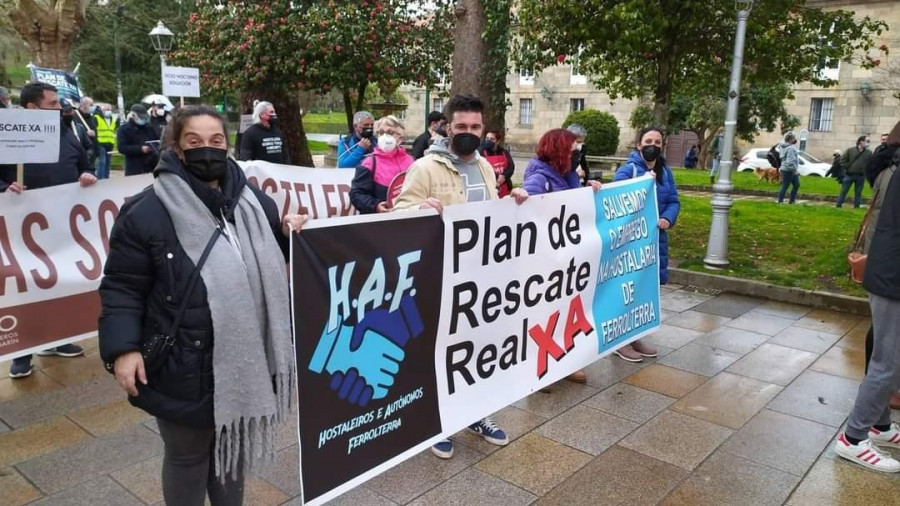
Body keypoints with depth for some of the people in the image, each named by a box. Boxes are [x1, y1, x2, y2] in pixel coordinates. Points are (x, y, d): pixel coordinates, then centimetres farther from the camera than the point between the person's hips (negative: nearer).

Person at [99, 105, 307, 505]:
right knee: (188, 456, 15)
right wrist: (122, 348, -17)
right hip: (185, 367, -4)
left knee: (233, 449, 24)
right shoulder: (147, 212, -12)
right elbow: (122, 288, -8)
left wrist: (291, 235, -1)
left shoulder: (254, 202, 5)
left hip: (246, 362, 5)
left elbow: (277, 258, 19)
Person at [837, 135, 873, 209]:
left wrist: (865, 171, -8)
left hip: (860, 176, 2)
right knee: (844, 191, 2)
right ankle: (838, 205, 8)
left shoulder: (869, 153, 4)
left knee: (858, 192, 9)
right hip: (849, 175, -1)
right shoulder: (850, 150, 0)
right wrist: (847, 167, -5)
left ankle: (856, 206, 16)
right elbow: (843, 160, 1)